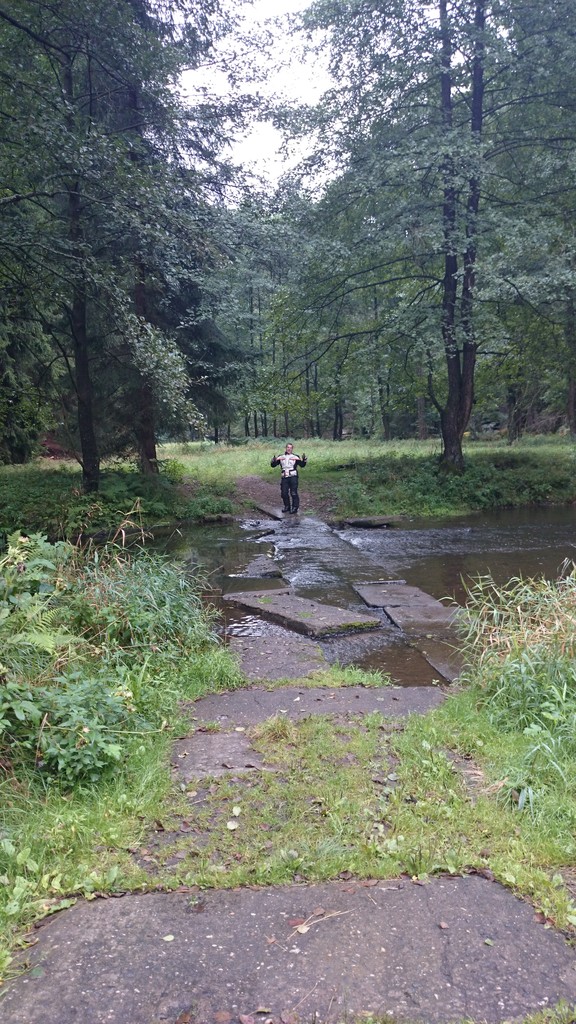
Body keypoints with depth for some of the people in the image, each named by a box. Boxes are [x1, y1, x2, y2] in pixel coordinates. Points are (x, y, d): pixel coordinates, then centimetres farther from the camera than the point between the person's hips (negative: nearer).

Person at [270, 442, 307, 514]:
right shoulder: (280, 457, 13)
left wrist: (304, 459, -20)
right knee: (284, 493, 4)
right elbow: (273, 465, 9)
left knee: (293, 493, -7)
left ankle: (295, 507, 3)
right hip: (284, 477, 3)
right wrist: (274, 460, -12)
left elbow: (302, 464, 0)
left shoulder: (295, 457, 6)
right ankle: (287, 506, 22)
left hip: (293, 477, -3)